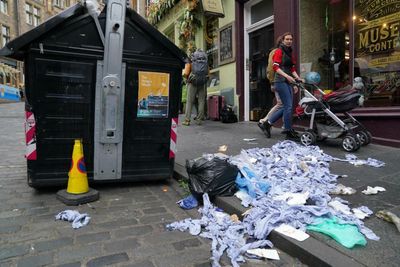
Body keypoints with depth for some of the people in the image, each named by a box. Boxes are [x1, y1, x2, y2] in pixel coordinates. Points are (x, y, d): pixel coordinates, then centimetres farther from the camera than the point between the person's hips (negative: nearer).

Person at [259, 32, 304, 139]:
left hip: (288, 82, 8)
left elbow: (292, 69, 21)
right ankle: (288, 131, 0)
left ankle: (268, 123, 16)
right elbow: (275, 67, -14)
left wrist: (298, 78, 9)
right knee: (288, 106, -9)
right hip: (281, 81, -8)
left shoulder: (290, 53, 20)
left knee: (286, 106, 7)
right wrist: (287, 76, -24)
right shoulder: (279, 51, -4)